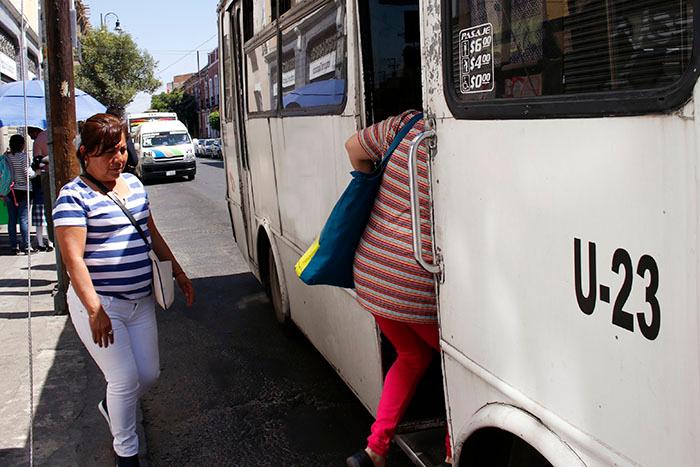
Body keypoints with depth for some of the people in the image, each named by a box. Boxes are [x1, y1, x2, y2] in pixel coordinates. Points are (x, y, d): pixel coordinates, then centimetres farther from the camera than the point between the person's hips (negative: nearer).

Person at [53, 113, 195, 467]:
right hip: (99, 304, -7)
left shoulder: (133, 183, 9)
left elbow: (152, 234, 20)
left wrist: (177, 271, 19)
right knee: (126, 378, -6)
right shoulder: (74, 196, -13)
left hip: (140, 301, 7)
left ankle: (111, 406, 43)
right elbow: (73, 259, -19)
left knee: (149, 374, 11)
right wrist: (95, 311, -25)